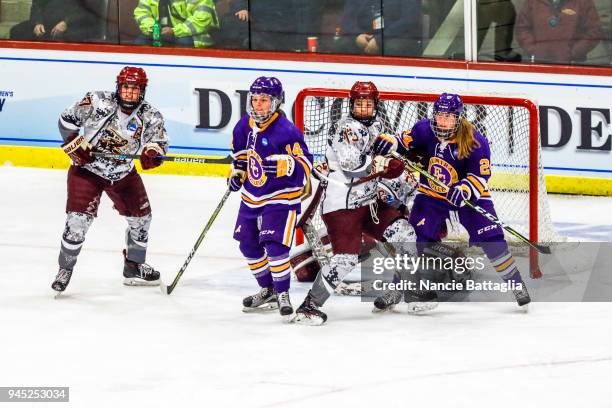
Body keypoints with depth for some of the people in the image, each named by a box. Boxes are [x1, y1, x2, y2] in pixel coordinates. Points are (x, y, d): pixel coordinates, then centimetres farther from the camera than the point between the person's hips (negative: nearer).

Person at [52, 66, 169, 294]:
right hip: (87, 168, -4)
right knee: (78, 219, -16)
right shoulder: (97, 102, -19)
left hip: (123, 173, 4)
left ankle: (134, 266, 31)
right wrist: (75, 145, -17)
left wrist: (152, 153, -35)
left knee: (141, 216, 11)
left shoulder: (149, 116, -12)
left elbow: (159, 140, -12)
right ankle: (65, 268, 2)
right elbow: (67, 119, -9)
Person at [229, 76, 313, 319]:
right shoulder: (245, 125, 1)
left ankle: (283, 294, -2)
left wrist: (287, 164, -41)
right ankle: (268, 291, 31)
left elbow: (305, 163, -24)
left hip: (281, 197, -8)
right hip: (251, 196, 8)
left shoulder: (286, 131, -22)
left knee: (274, 245, -18)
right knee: (249, 245, 14)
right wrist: (236, 172, 11)